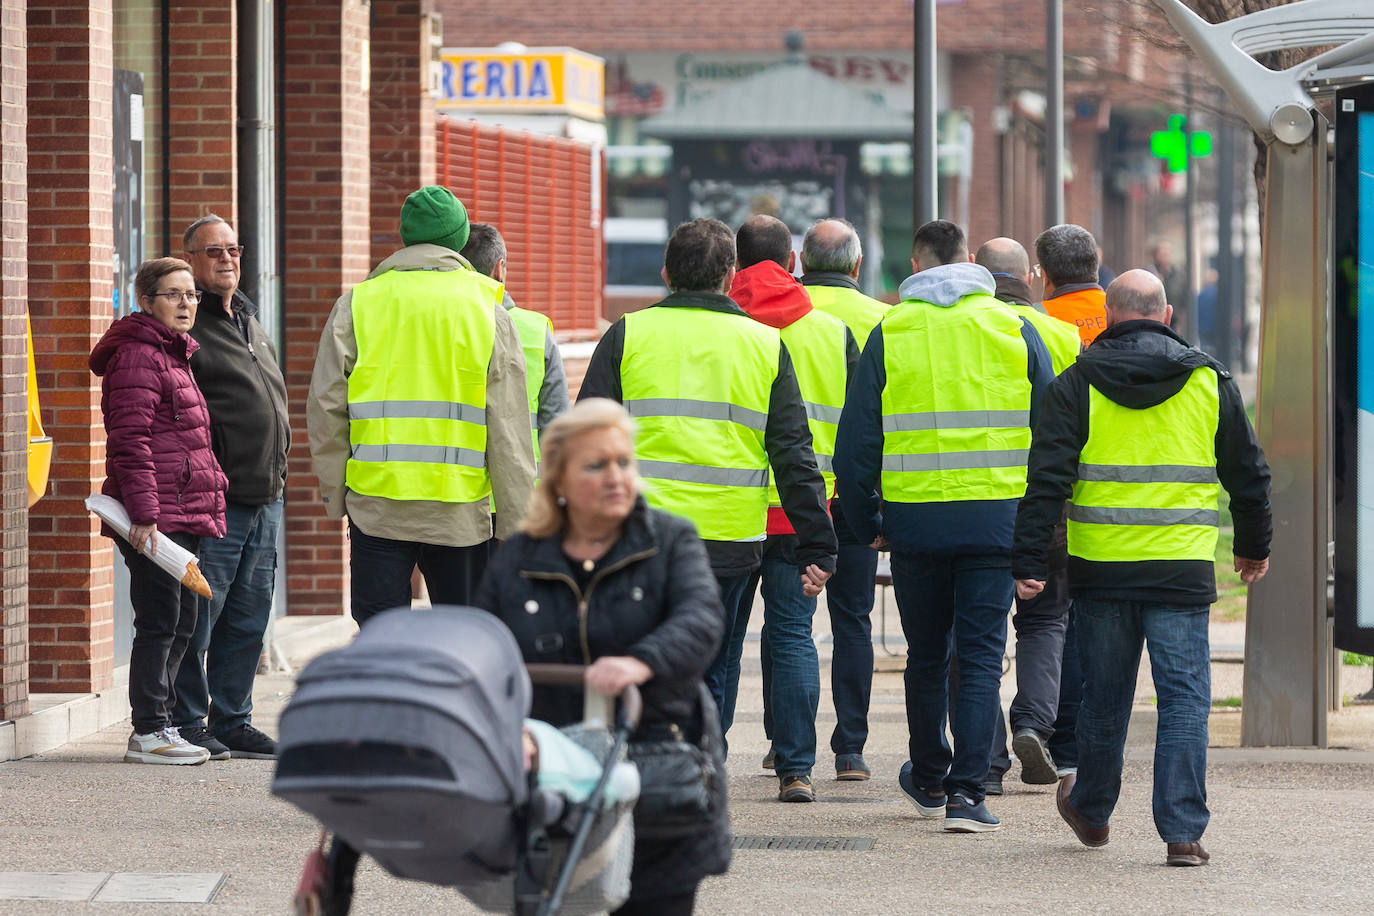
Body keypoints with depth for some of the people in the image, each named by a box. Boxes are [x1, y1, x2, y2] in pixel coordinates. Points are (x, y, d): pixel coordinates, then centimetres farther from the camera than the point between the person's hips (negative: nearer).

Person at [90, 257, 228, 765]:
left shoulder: (176, 357, 20)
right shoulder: (137, 357, -11)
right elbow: (130, 442, -18)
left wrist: (206, 502, 27)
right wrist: (143, 513, -23)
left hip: (181, 520, 10)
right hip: (155, 519, -10)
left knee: (180, 624, 12)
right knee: (159, 622, -8)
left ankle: (156, 724, 18)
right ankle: (149, 732, -4)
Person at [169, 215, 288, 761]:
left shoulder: (249, 321, 20)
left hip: (265, 499, 8)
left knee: (247, 620, 11)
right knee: (198, 617, -6)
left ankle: (232, 721, 17)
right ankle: (189, 722, 1)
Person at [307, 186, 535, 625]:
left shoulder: (357, 303, 4)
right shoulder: (488, 312, 3)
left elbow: (326, 408, 1)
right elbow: (509, 429, 0)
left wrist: (335, 492, 12)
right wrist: (516, 527, 3)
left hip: (376, 505, 0)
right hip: (460, 511, 0)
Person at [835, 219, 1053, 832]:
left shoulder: (889, 335, 1)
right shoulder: (1014, 331, 3)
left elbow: (856, 443, 0)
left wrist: (867, 523, 11)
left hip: (915, 517, 1)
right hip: (996, 517, -1)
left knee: (927, 655, 16)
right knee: (980, 656, 1)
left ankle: (929, 780, 29)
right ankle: (966, 794, -8)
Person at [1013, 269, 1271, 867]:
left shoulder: (1077, 385, 0)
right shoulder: (1210, 383, 5)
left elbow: (1047, 479, -6)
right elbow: (1247, 474, 12)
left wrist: (1029, 561, -5)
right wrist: (1254, 546, 27)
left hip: (1100, 568, 1)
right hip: (1182, 571, -1)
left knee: (1104, 697, 15)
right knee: (1184, 697, 0)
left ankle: (1091, 812, 32)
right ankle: (1183, 831, -9)